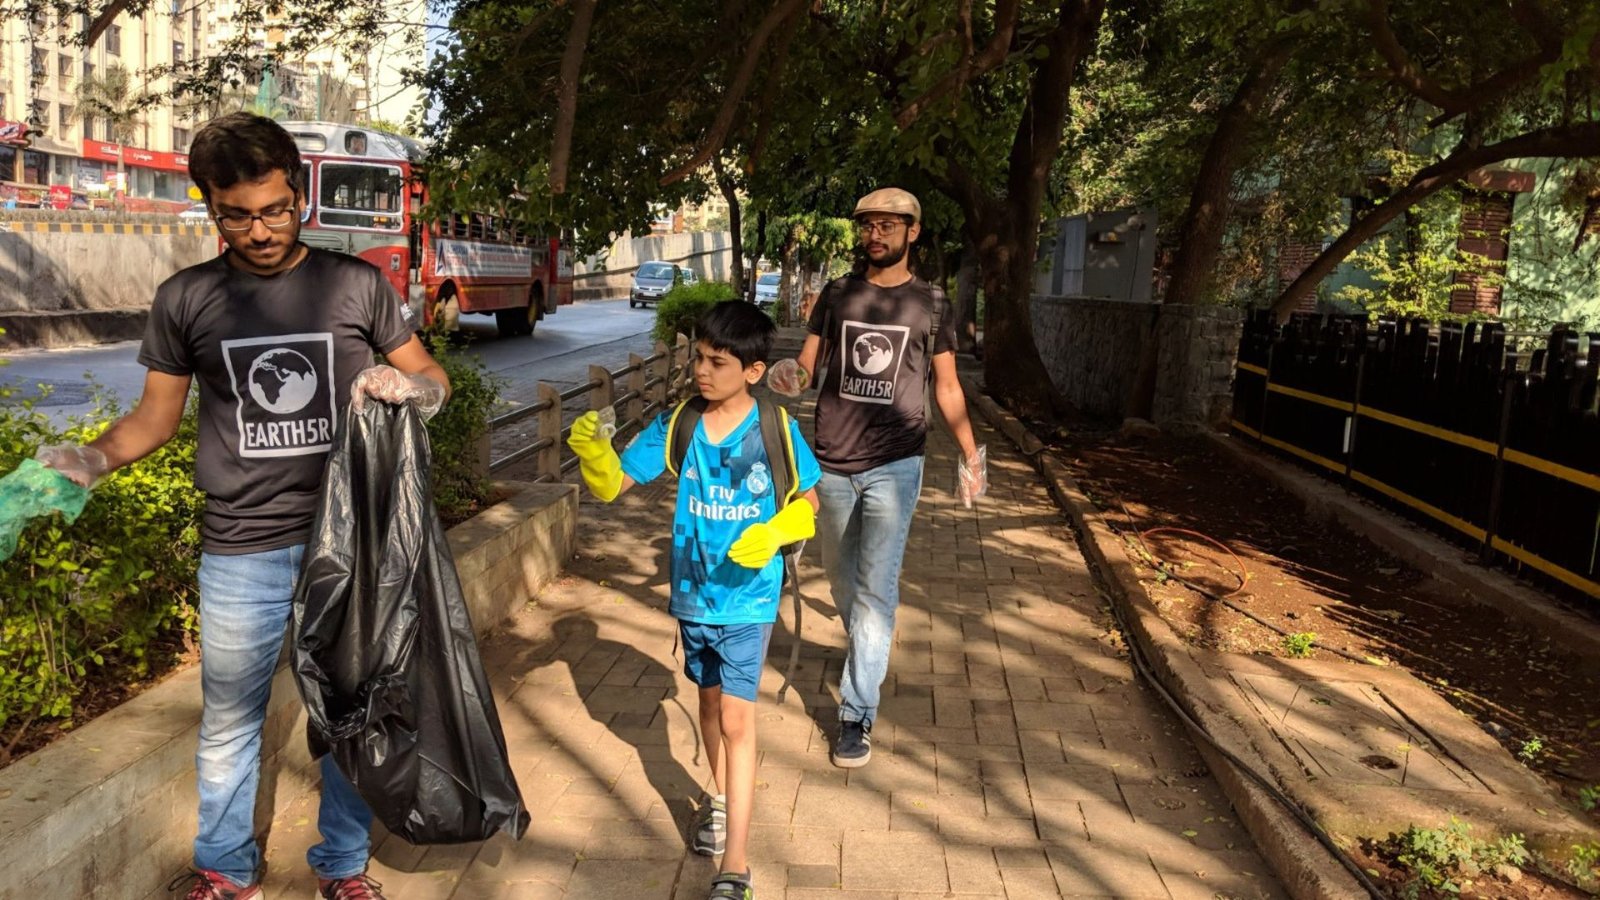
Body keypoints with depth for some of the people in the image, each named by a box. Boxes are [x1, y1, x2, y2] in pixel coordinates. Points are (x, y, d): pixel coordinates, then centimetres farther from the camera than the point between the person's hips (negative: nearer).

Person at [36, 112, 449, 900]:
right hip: (240, 552, 1)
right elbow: (157, 414, 7)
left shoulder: (357, 285, -1)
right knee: (228, 721, 14)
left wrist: (405, 384, -17)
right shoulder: (185, 298, 1)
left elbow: (435, 383, 5)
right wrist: (94, 458, -11)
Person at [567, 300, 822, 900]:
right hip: (693, 592, 4)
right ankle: (722, 799, 47)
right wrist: (593, 452, -27)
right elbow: (615, 484, -6)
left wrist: (773, 534, -19)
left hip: (748, 596, -3)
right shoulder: (677, 424, -7)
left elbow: (807, 501, 0)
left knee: (736, 718, -7)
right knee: (710, 698, 22)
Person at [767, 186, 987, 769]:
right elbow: (808, 363, 6)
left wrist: (970, 455, 2)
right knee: (842, 578, 15)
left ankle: (857, 715, 0)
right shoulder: (836, 295, 6)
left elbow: (947, 387, 8)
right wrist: (791, 376, -19)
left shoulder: (930, 304, 2)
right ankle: (865, 655, 42)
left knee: (875, 590, -6)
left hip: (894, 465, -3)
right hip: (833, 462, 3)